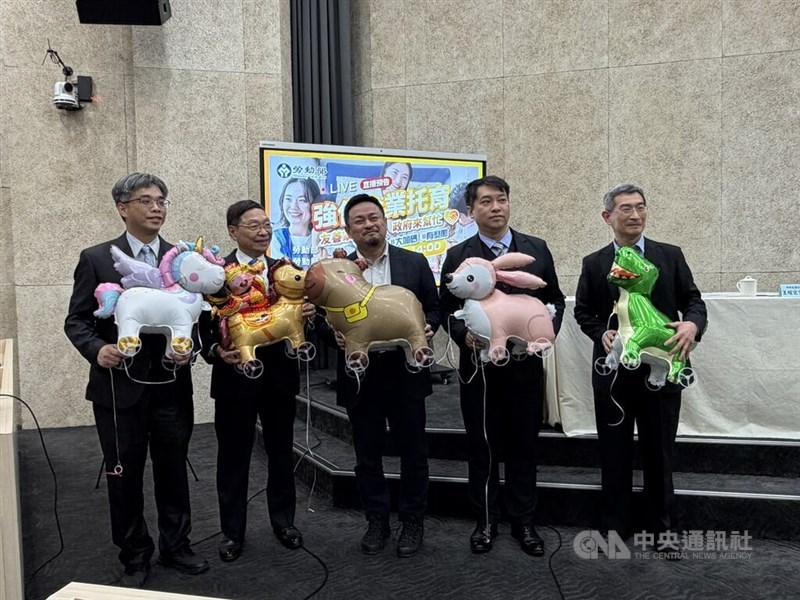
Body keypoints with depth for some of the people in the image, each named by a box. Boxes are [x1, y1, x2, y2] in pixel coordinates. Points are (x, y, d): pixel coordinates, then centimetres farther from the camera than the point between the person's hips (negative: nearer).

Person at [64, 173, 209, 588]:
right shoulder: (96, 258, -2)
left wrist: (190, 348, -11)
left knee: (173, 472, 14)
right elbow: (76, 320, 0)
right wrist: (97, 350, -18)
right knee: (124, 476, 11)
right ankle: (134, 557, 29)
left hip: (172, 386, 2)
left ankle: (175, 547, 33)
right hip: (119, 387, -2)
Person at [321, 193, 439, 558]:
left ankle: (412, 522, 28)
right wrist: (335, 333, -16)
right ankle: (376, 521, 29)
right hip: (360, 375, 1)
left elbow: (433, 308, 6)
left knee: (413, 452, 10)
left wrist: (427, 328, -14)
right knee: (367, 456, 12)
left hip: (406, 373, 0)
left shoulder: (415, 262, 3)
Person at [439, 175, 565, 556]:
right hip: (479, 367, -1)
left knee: (524, 446, 11)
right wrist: (464, 335, -16)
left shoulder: (536, 249, 5)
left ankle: (523, 522, 28)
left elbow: (555, 299, 10)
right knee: (483, 448, 9)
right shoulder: (458, 256, 1)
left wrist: (548, 331, -7)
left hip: (526, 365, 1)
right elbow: (447, 310, 3)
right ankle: (485, 521, 26)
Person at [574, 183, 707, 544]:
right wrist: (602, 333, -12)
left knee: (659, 452, 12)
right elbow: (583, 311, 8)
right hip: (613, 371, 0)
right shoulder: (594, 264, 3)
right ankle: (615, 528, 25)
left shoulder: (670, 256, 3)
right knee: (615, 453, 10)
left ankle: (661, 528, 29)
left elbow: (693, 300, 2)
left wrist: (692, 324, -20)